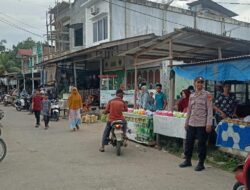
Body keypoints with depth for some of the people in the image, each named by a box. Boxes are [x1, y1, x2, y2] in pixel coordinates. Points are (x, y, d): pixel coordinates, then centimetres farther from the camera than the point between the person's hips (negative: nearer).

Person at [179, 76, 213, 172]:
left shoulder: (207, 95, -4)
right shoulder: (191, 96, 11)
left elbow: (210, 110, -8)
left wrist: (209, 124, -14)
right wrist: (186, 122, 14)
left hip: (202, 124, -5)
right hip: (191, 123, 5)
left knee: (201, 144, 2)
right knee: (188, 142, 10)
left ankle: (201, 163, 15)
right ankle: (187, 160, 25)